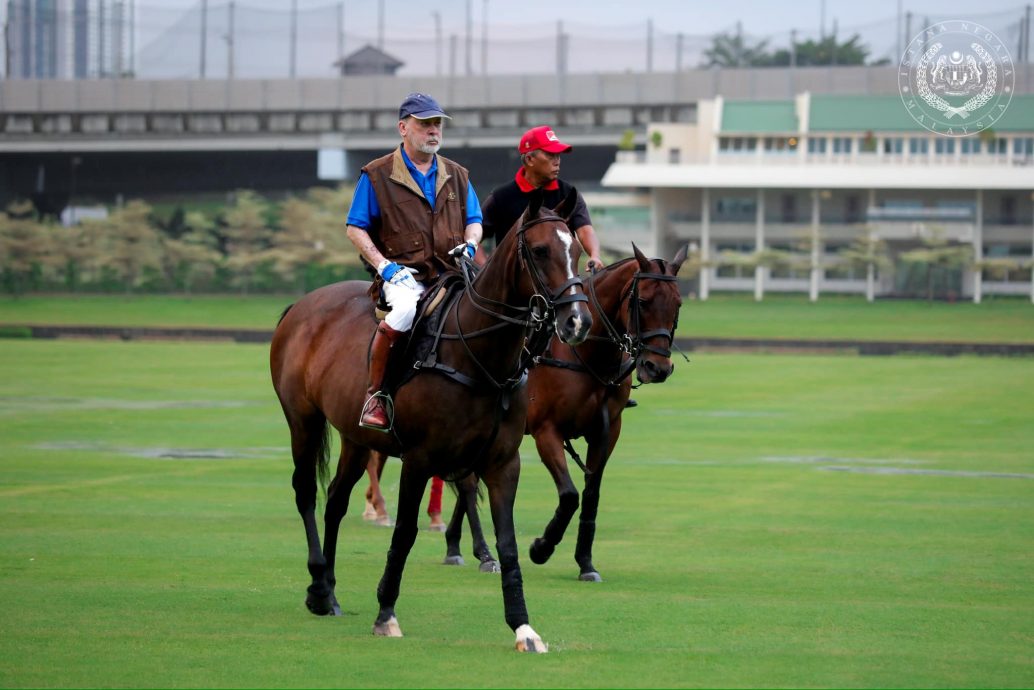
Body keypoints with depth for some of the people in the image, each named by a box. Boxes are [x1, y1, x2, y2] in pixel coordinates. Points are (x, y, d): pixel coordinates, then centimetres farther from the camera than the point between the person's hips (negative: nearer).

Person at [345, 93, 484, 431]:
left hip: (451, 273, 4)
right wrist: (383, 265, -11)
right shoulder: (377, 175, 2)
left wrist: (470, 243, -2)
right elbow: (355, 229, 2)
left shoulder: (457, 175, 17)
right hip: (404, 273, -4)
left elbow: (474, 220, 22)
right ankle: (374, 394, -24)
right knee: (404, 309, -38)